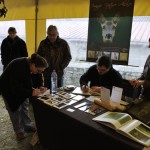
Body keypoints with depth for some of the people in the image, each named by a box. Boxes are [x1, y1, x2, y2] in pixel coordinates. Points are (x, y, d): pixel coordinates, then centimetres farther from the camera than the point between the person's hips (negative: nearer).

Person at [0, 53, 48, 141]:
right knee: (16, 109, 1)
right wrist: (31, 92, -43)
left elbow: (29, 82, -5)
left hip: (21, 87, 7)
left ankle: (27, 125, 27)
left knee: (25, 106, 10)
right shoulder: (19, 67, -39)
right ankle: (19, 130, 18)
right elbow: (15, 88, -37)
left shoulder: (29, 66, -15)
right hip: (8, 88, -7)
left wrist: (38, 88, -21)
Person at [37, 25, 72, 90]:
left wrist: (61, 68, -8)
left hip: (58, 73, -1)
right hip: (47, 73, 1)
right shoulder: (43, 43, 3)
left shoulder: (63, 43, -2)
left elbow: (68, 57, 2)